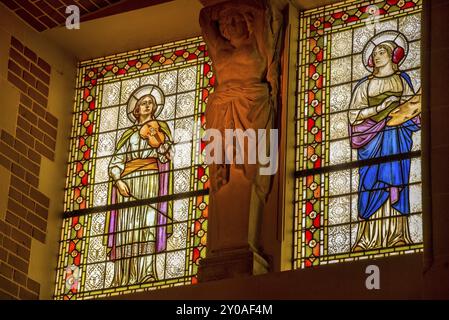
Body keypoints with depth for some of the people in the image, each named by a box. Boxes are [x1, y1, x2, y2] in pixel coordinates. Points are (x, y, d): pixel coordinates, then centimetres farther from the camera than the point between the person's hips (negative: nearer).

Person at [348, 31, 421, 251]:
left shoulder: (402, 79, 14)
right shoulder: (365, 85, 9)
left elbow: (412, 105, 11)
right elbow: (354, 116, -1)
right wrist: (383, 106, -10)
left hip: (397, 140, 1)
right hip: (373, 140, -1)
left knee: (395, 183, -7)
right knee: (373, 185, -8)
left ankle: (396, 235, -8)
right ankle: (371, 238, -9)